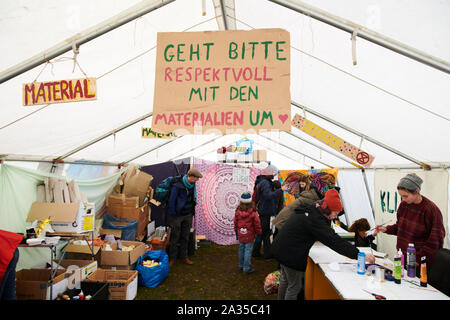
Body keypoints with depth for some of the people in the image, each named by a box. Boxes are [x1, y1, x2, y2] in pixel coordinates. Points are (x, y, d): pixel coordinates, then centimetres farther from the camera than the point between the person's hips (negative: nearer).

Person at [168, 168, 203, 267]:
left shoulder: (192, 185, 3)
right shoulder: (177, 186, -19)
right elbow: (171, 201, -15)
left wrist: (192, 212, 11)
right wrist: (173, 216, -13)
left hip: (188, 215, 6)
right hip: (178, 215, -6)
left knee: (185, 237, 14)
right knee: (175, 237, 4)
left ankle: (183, 257, 27)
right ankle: (172, 258, 17)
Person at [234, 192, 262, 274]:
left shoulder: (237, 212, -7)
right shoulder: (253, 213, -18)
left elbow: (235, 223, 6)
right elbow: (257, 224, -8)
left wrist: (236, 231, 22)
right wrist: (259, 233, 8)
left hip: (240, 235, 4)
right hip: (249, 236, -4)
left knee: (241, 249, 18)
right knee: (248, 250, 3)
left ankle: (241, 265, 31)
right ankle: (246, 268, 9)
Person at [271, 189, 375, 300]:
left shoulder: (308, 210, 5)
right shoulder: (315, 219, -25)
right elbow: (334, 241, -29)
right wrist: (360, 255, -29)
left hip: (281, 248, 10)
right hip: (291, 254, -10)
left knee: (284, 280, 25)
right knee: (294, 286, 5)